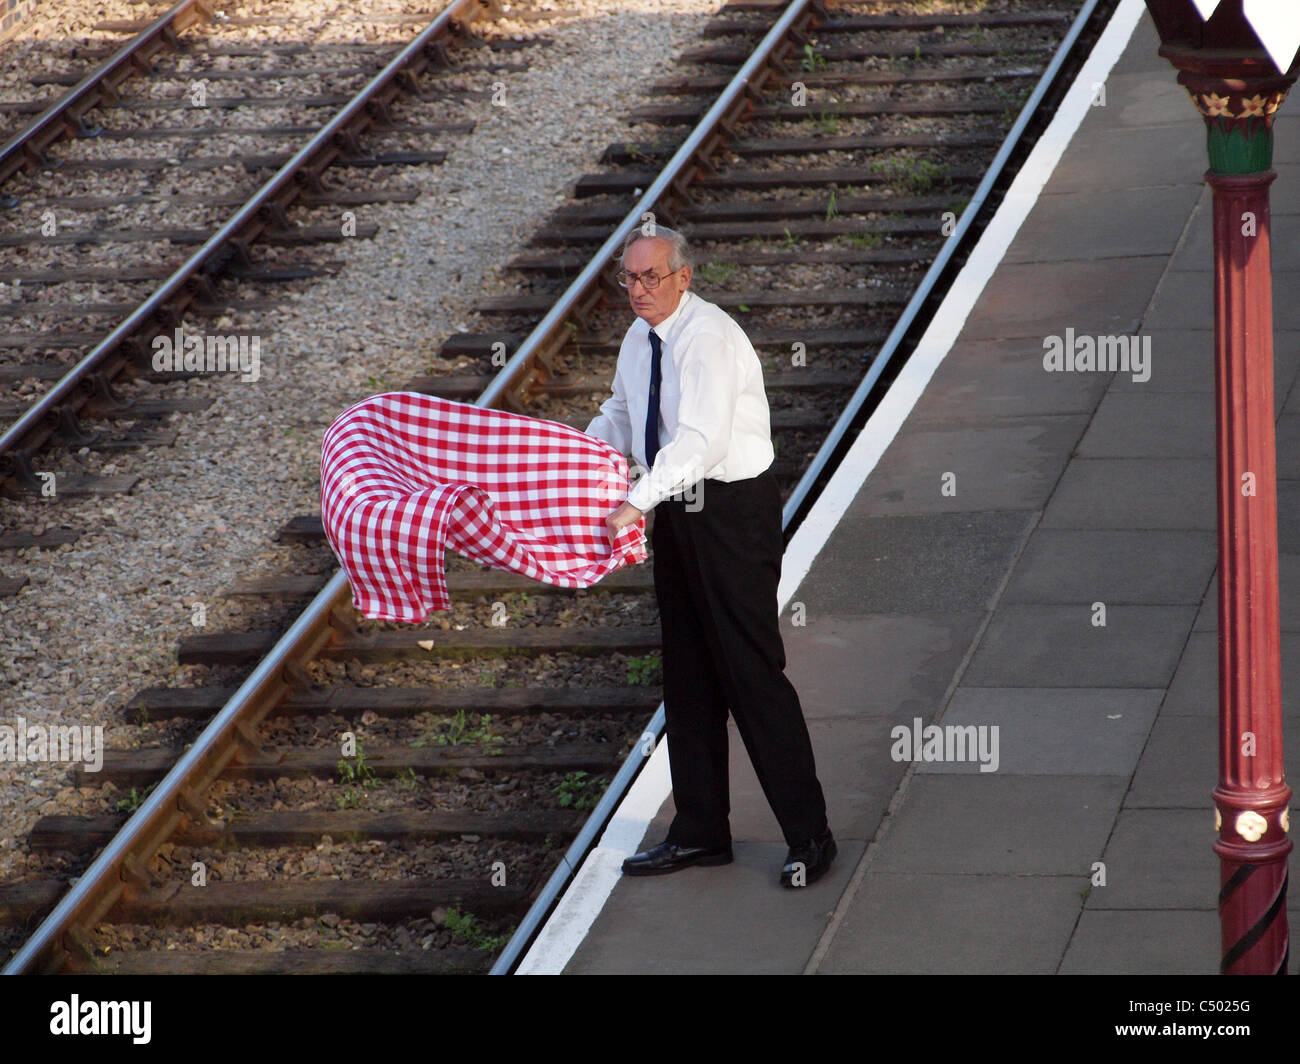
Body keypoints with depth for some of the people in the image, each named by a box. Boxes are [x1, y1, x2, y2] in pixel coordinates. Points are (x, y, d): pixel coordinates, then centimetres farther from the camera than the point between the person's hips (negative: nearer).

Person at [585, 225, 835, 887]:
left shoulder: (710, 339, -20)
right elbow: (620, 418, 26)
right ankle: (699, 833, 24)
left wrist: (637, 503, -38)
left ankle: (809, 837, -2)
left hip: (732, 511, -9)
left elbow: (700, 440, -31)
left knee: (751, 671, -9)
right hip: (674, 510, 9)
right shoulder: (639, 340, 9)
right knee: (687, 674, 14)